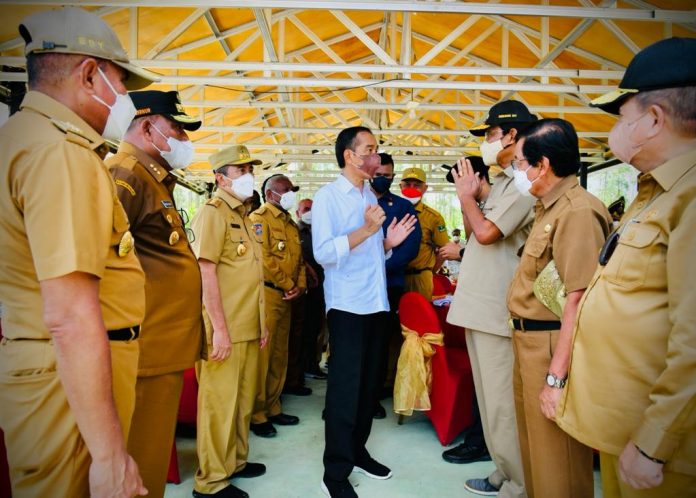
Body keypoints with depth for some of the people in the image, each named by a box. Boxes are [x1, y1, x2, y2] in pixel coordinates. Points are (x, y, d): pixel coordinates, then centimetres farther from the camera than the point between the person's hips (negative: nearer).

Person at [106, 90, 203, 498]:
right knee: (142, 462, 2)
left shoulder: (156, 180, 19)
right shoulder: (127, 173, -13)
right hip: (149, 349, -10)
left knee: (155, 449, 19)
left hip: (168, 347, 10)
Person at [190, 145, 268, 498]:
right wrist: (219, 329, -21)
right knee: (219, 402, 2)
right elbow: (205, 273, -18)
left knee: (243, 400, 18)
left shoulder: (243, 216, 16)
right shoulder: (212, 213, -11)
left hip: (248, 328, 9)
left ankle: (236, 460, 34)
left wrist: (261, 323, 16)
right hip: (225, 330, -9)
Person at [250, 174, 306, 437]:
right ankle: (256, 415, 6)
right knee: (262, 355, -5)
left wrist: (300, 285, 1)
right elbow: (263, 258, -17)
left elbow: (299, 259, 19)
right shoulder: (259, 218, -7)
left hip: (286, 297, 9)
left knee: (279, 355, 13)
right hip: (267, 294, -8)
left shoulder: (290, 223, 20)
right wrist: (288, 286, -10)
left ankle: (272, 408, 25)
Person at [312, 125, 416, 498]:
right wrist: (365, 230, -23)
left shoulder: (371, 197, 15)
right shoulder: (328, 196, -7)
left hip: (376, 303, 7)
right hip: (348, 305, -7)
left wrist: (389, 242, 0)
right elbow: (323, 252, -19)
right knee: (345, 388, -3)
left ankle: (357, 451, 31)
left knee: (368, 384, 15)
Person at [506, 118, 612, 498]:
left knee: (556, 461, 5)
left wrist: (557, 377, -25)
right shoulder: (548, 208, 14)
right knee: (535, 448, 24)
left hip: (551, 347, -10)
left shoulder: (577, 212, -19)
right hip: (529, 341, 10)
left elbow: (579, 301, -25)